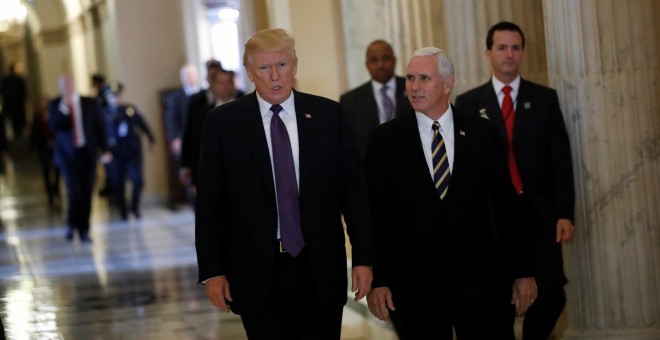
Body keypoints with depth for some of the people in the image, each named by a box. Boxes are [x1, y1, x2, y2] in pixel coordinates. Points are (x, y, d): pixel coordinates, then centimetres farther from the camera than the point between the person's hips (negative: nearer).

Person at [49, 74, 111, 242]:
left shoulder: (89, 103, 7)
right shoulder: (55, 104, 4)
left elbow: (99, 127, 7)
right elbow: (54, 125, -12)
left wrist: (104, 149, 0)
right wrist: (64, 106, -20)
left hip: (87, 153, 2)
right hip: (67, 154, -2)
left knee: (86, 193, 2)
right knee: (74, 189, -16)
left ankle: (84, 230, 13)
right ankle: (72, 224, 5)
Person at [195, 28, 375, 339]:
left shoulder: (328, 115, 3)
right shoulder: (222, 122, 0)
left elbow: (353, 189, 6)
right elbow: (209, 202, 1)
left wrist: (363, 257, 2)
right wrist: (212, 271, -3)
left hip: (320, 269, 1)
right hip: (256, 273, -1)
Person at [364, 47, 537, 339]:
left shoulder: (482, 133, 4)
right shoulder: (384, 139, 1)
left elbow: (506, 207, 6)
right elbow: (375, 214, 0)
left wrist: (522, 271, 5)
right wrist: (377, 279, -5)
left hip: (478, 281, 1)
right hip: (414, 284, -1)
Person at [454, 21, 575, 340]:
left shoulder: (545, 98, 8)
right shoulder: (468, 103, 5)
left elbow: (560, 158, 4)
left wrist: (565, 214, -5)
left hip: (538, 212, 1)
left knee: (552, 294, -5)